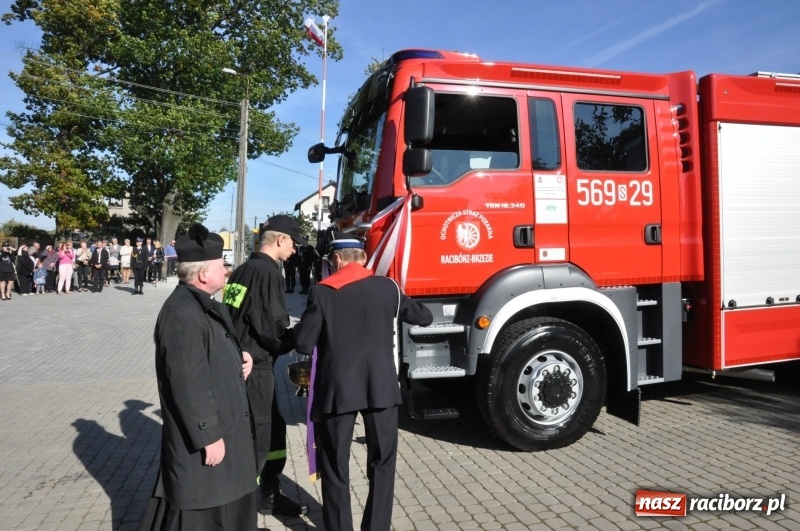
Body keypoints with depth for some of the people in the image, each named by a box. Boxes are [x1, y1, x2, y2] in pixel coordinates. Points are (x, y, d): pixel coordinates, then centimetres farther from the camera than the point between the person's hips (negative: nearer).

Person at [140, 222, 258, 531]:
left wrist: (238, 363, 2)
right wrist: (209, 436, -21)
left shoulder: (205, 305, 6)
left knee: (225, 504, 23)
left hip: (223, 424, 10)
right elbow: (189, 384, -27)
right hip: (201, 436, -9)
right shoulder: (182, 314, -26)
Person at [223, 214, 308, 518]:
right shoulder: (268, 272, -17)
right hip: (254, 367, -9)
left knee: (273, 428, 18)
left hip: (240, 361, 10)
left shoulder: (242, 271, 11)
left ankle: (269, 495, 31)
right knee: (256, 436, 2)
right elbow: (274, 329, -20)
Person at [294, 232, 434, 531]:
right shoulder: (387, 287, 1)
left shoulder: (322, 292, -5)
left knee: (335, 466, 13)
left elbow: (303, 345, -4)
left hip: (337, 389, -1)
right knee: (382, 462, 15)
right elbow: (424, 317, 13)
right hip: (381, 386, 2)